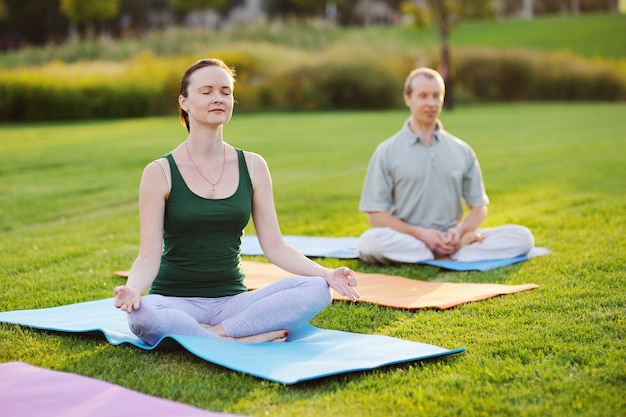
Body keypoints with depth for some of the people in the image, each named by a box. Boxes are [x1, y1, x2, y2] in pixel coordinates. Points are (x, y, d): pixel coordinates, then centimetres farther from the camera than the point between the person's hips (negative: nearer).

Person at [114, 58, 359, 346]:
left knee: (316, 290, -22)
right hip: (176, 302, -3)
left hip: (232, 301, 3)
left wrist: (326, 274, -11)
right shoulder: (160, 173, -3)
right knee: (141, 314, -38)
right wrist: (132, 288, -31)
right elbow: (149, 256, -8)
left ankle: (216, 332, -21)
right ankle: (243, 340, -24)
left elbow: (275, 247, 4)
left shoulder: (252, 166, 6)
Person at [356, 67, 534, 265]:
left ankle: (444, 254, -25)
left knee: (522, 236, -16)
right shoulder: (387, 152, 3)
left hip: (452, 239, 3)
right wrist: (419, 233, -16)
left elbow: (479, 207, 13)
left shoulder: (462, 151, 11)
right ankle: (454, 252, -24)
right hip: (406, 241, -2)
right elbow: (376, 215, -2)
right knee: (370, 241, -36)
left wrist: (460, 230, -10)